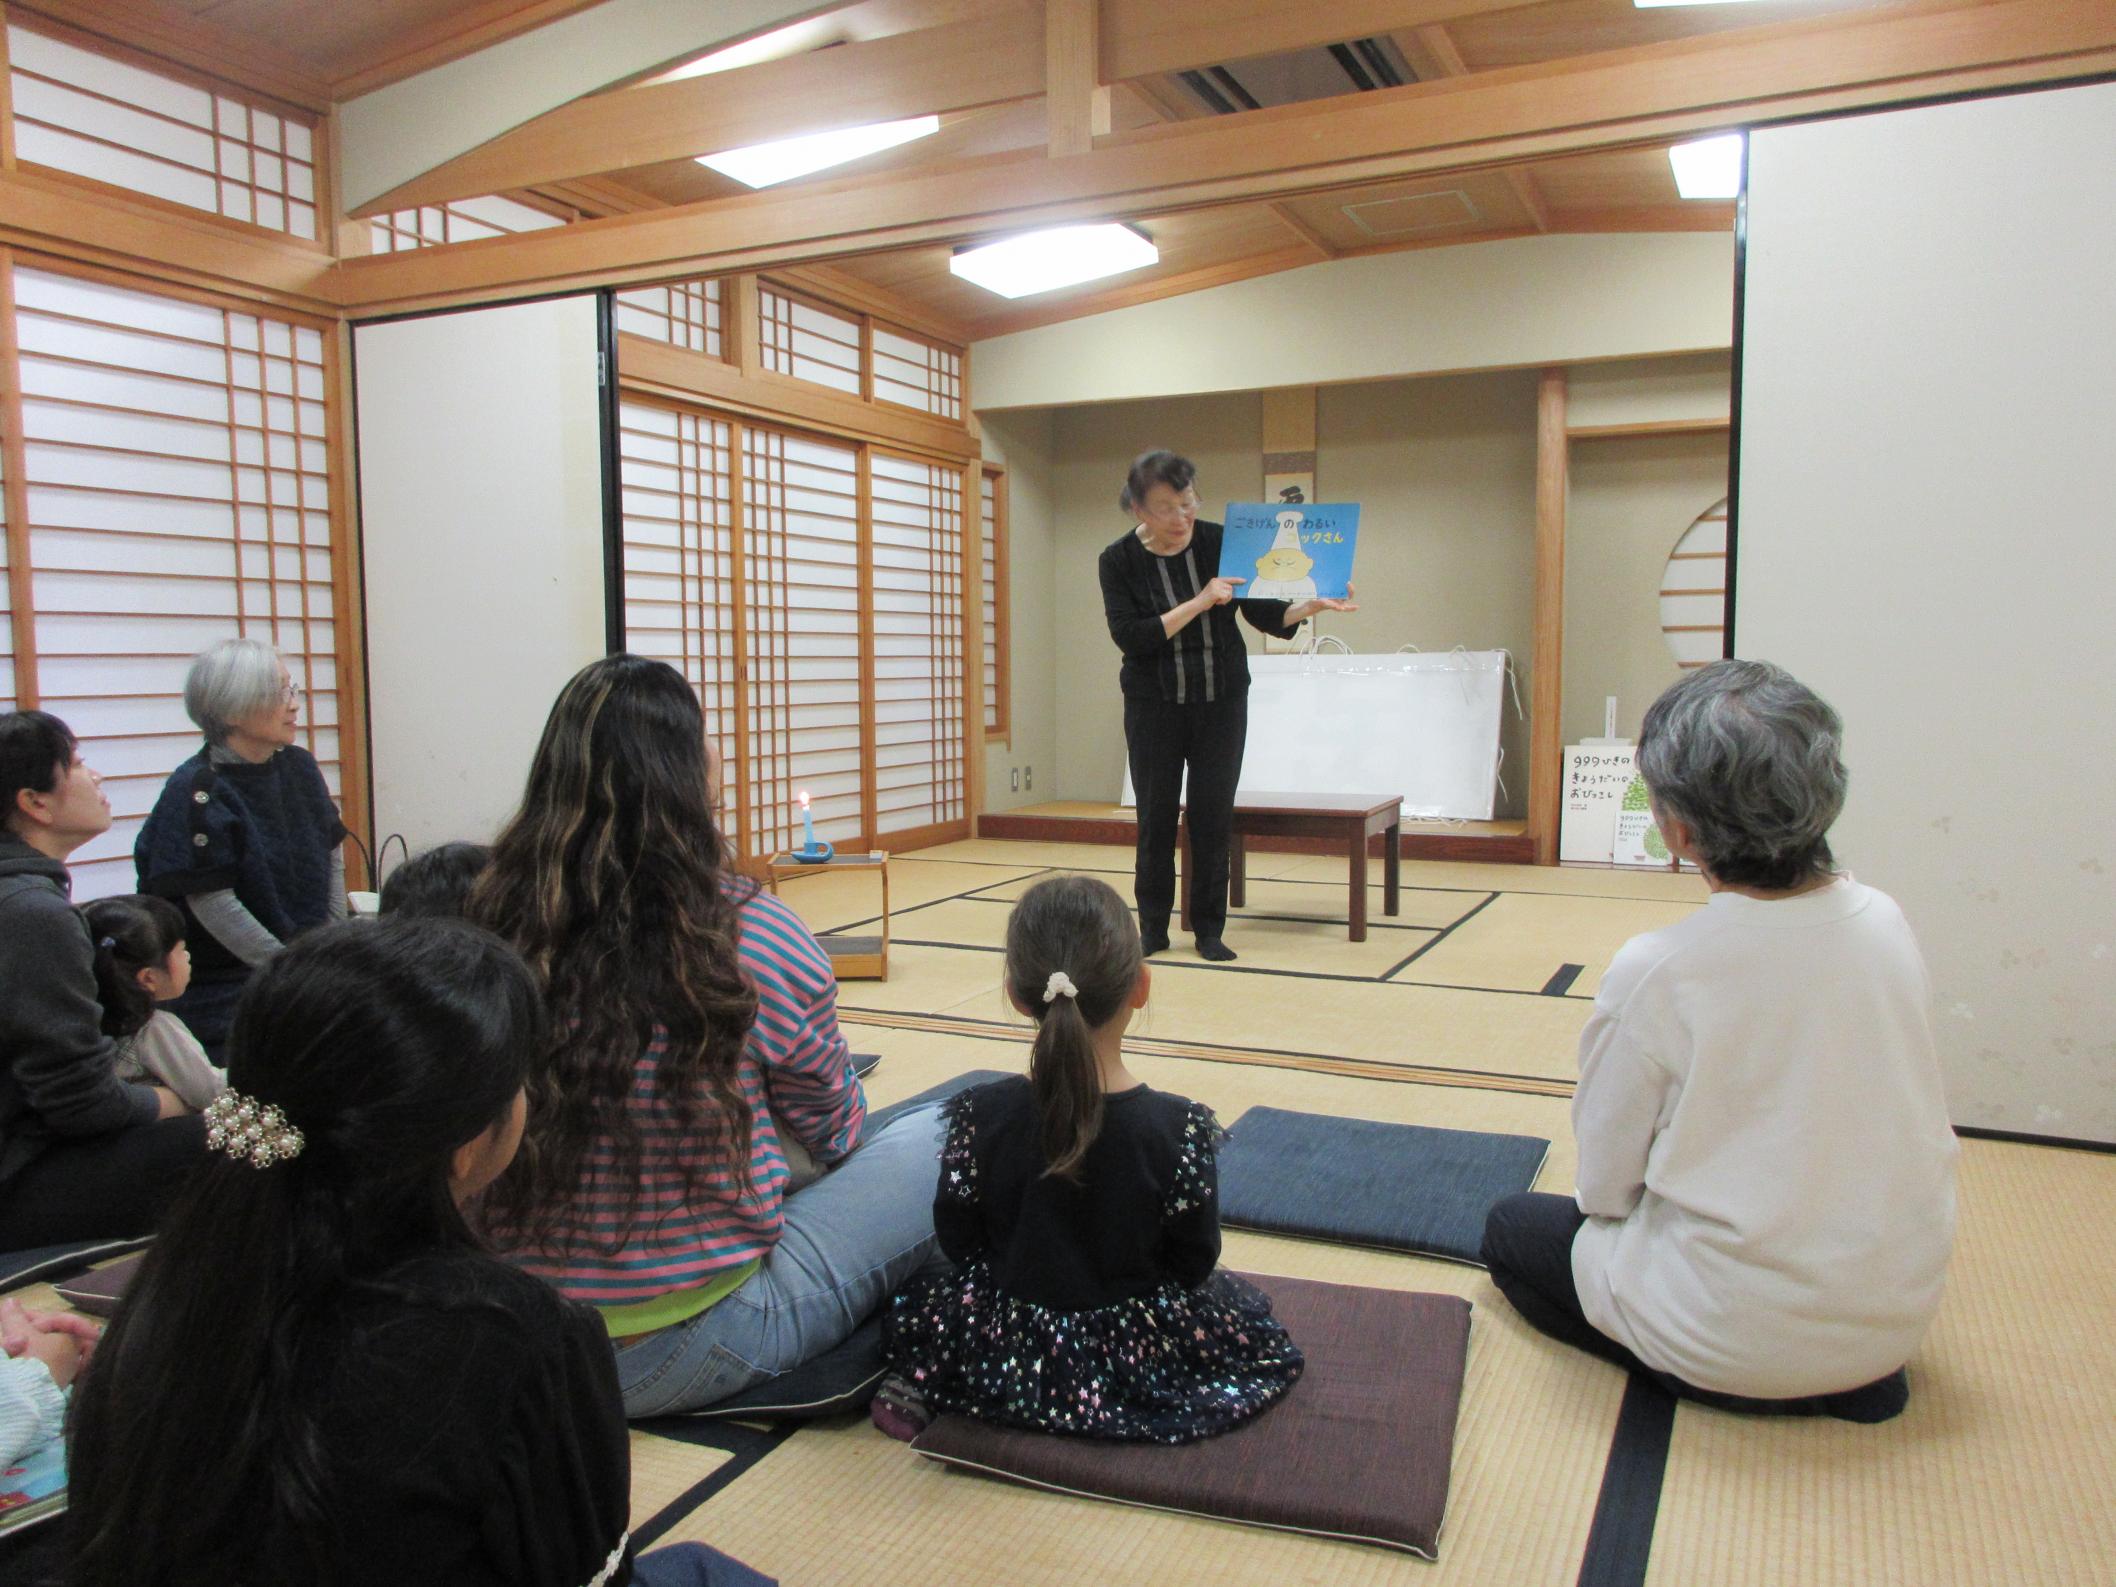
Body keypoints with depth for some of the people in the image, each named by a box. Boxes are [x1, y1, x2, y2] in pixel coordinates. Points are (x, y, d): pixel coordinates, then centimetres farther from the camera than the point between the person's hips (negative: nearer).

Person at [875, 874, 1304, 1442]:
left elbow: (958, 1241, -6)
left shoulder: (979, 1116, -19)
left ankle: (917, 1388, 10)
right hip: (1137, 1354, -2)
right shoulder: (1179, 1128, -22)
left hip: (1010, 1356, 2)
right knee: (1248, 1307, 25)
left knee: (917, 1302, 31)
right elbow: (1193, 1264, -10)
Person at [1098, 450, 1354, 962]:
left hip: (1222, 703, 1)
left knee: (1213, 817, 2)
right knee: (1156, 815, 3)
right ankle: (1152, 928, 17)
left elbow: (1265, 615, -2)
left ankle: (1210, 930, 13)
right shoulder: (1119, 559, -8)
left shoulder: (1221, 543, -5)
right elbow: (1128, 636, -18)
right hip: (1154, 705, -1)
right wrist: (1198, 603, -24)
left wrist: (1309, 607, -21)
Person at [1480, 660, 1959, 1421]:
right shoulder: (1886, 923, -8)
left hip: (1737, 1335, -6)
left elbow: (1603, 1188, -11)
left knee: (1511, 1229, 17)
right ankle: (1852, 1377, 14)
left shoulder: (1656, 973, -23)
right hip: (1901, 1313, 6)